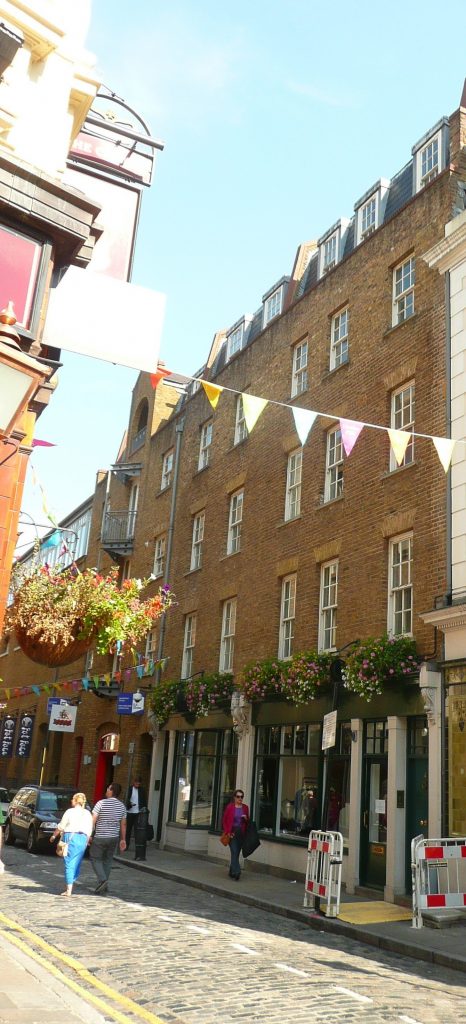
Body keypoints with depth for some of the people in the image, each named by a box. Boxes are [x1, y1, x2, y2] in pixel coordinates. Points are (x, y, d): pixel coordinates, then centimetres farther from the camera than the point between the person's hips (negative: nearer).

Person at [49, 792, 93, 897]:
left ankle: (69, 890, -5)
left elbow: (61, 826, 2)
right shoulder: (88, 814, 10)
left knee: (69, 863, -1)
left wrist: (54, 835, 16)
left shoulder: (70, 811, -1)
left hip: (70, 837, -3)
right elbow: (89, 831, 9)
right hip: (83, 838, 4)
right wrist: (87, 841, 20)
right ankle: (71, 884, 14)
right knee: (77, 863, 13)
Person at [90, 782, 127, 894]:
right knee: (107, 860, 16)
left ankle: (102, 879, -11)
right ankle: (104, 885, 16)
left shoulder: (101, 803, -12)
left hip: (100, 837, -5)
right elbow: (123, 824, 6)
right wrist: (123, 839, 13)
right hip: (114, 837, 5)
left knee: (95, 859, 8)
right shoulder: (122, 806, 2)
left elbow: (93, 820, -13)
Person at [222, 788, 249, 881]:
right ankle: (236, 872, -21)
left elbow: (248, 822, 16)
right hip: (232, 833, -4)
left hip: (241, 833, 4)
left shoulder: (245, 807, 7)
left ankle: (231, 872, 22)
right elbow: (224, 820, 0)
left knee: (237, 853, 9)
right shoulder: (229, 807, -4)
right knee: (234, 852, -14)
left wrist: (246, 818, -7)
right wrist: (227, 832, -9)